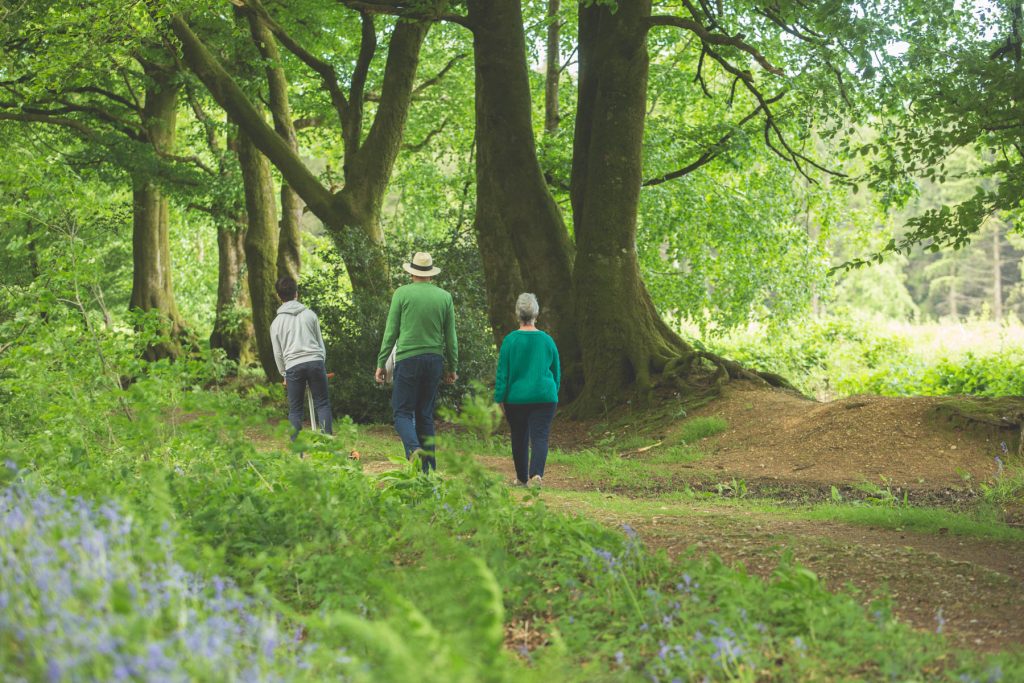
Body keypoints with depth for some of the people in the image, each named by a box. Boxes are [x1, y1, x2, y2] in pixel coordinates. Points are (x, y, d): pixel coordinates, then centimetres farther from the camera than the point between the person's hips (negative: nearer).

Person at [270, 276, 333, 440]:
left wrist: (284, 374, 22)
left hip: (293, 366, 0)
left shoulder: (276, 323, 9)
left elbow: (278, 353, 12)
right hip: (315, 361, 0)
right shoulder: (310, 314, 11)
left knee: (295, 410, 6)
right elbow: (320, 343, 14)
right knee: (322, 404, 5)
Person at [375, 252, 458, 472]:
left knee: (403, 412, 0)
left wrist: (381, 363, 4)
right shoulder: (444, 297, 6)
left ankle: (414, 449, -27)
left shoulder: (402, 293, -2)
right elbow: (451, 337, 9)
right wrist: (453, 367, 18)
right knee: (425, 414, 10)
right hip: (435, 359, 3)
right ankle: (428, 469, 6)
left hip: (407, 358, -3)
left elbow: (391, 332, -2)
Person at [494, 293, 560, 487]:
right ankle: (536, 473, -25)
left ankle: (522, 479, 25)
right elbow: (557, 372, 11)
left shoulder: (510, 340, -5)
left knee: (519, 438, 13)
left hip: (516, 398, 0)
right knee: (540, 437, -4)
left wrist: (499, 398, 2)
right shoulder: (547, 340, 2)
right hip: (544, 397, 1)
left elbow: (502, 372, -4)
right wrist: (553, 394, 24)